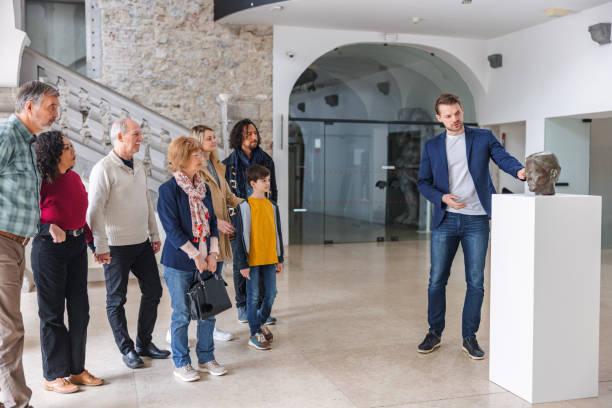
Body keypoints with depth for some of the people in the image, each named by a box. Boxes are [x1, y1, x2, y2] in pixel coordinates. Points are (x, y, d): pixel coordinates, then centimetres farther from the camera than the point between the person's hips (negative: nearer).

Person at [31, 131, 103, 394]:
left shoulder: (74, 178, 7)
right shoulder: (41, 182, -13)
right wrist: (50, 227, -23)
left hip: (77, 246, 7)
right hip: (49, 248, -7)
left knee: (80, 310, 11)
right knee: (52, 313, 3)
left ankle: (77, 370, 24)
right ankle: (53, 376, 17)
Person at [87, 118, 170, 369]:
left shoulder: (138, 165, 10)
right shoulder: (104, 169, -13)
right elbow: (95, 210, -16)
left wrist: (154, 234, 16)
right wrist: (100, 247, -18)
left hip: (142, 243, 8)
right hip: (117, 246, -7)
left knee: (153, 291, 11)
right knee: (116, 299, 5)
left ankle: (144, 343, 25)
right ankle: (127, 349, 18)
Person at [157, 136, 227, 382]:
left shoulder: (203, 188, 9)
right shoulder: (168, 190, -10)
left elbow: (212, 222, 11)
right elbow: (172, 229, -14)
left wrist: (213, 253, 0)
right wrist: (196, 256, -14)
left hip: (205, 261, 6)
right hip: (179, 263, -6)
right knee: (182, 315, 4)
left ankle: (206, 358, 27)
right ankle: (181, 363, 19)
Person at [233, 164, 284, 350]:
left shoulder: (272, 206, 8)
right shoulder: (245, 207, -9)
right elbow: (241, 236, -9)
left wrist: (279, 258, 15)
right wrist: (243, 263, -10)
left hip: (269, 258, 5)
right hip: (252, 260, -5)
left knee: (271, 294, 10)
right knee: (253, 296, 3)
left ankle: (261, 322, 34)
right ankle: (255, 333, 15)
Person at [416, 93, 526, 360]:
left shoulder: (483, 138, 6)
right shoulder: (432, 146, 10)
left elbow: (503, 158, -7)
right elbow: (423, 183, 9)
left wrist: (519, 170, -30)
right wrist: (442, 197, -10)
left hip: (476, 220, -1)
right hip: (445, 220, 1)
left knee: (475, 282, 2)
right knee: (437, 280, 4)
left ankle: (469, 338, 15)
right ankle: (434, 333, 20)